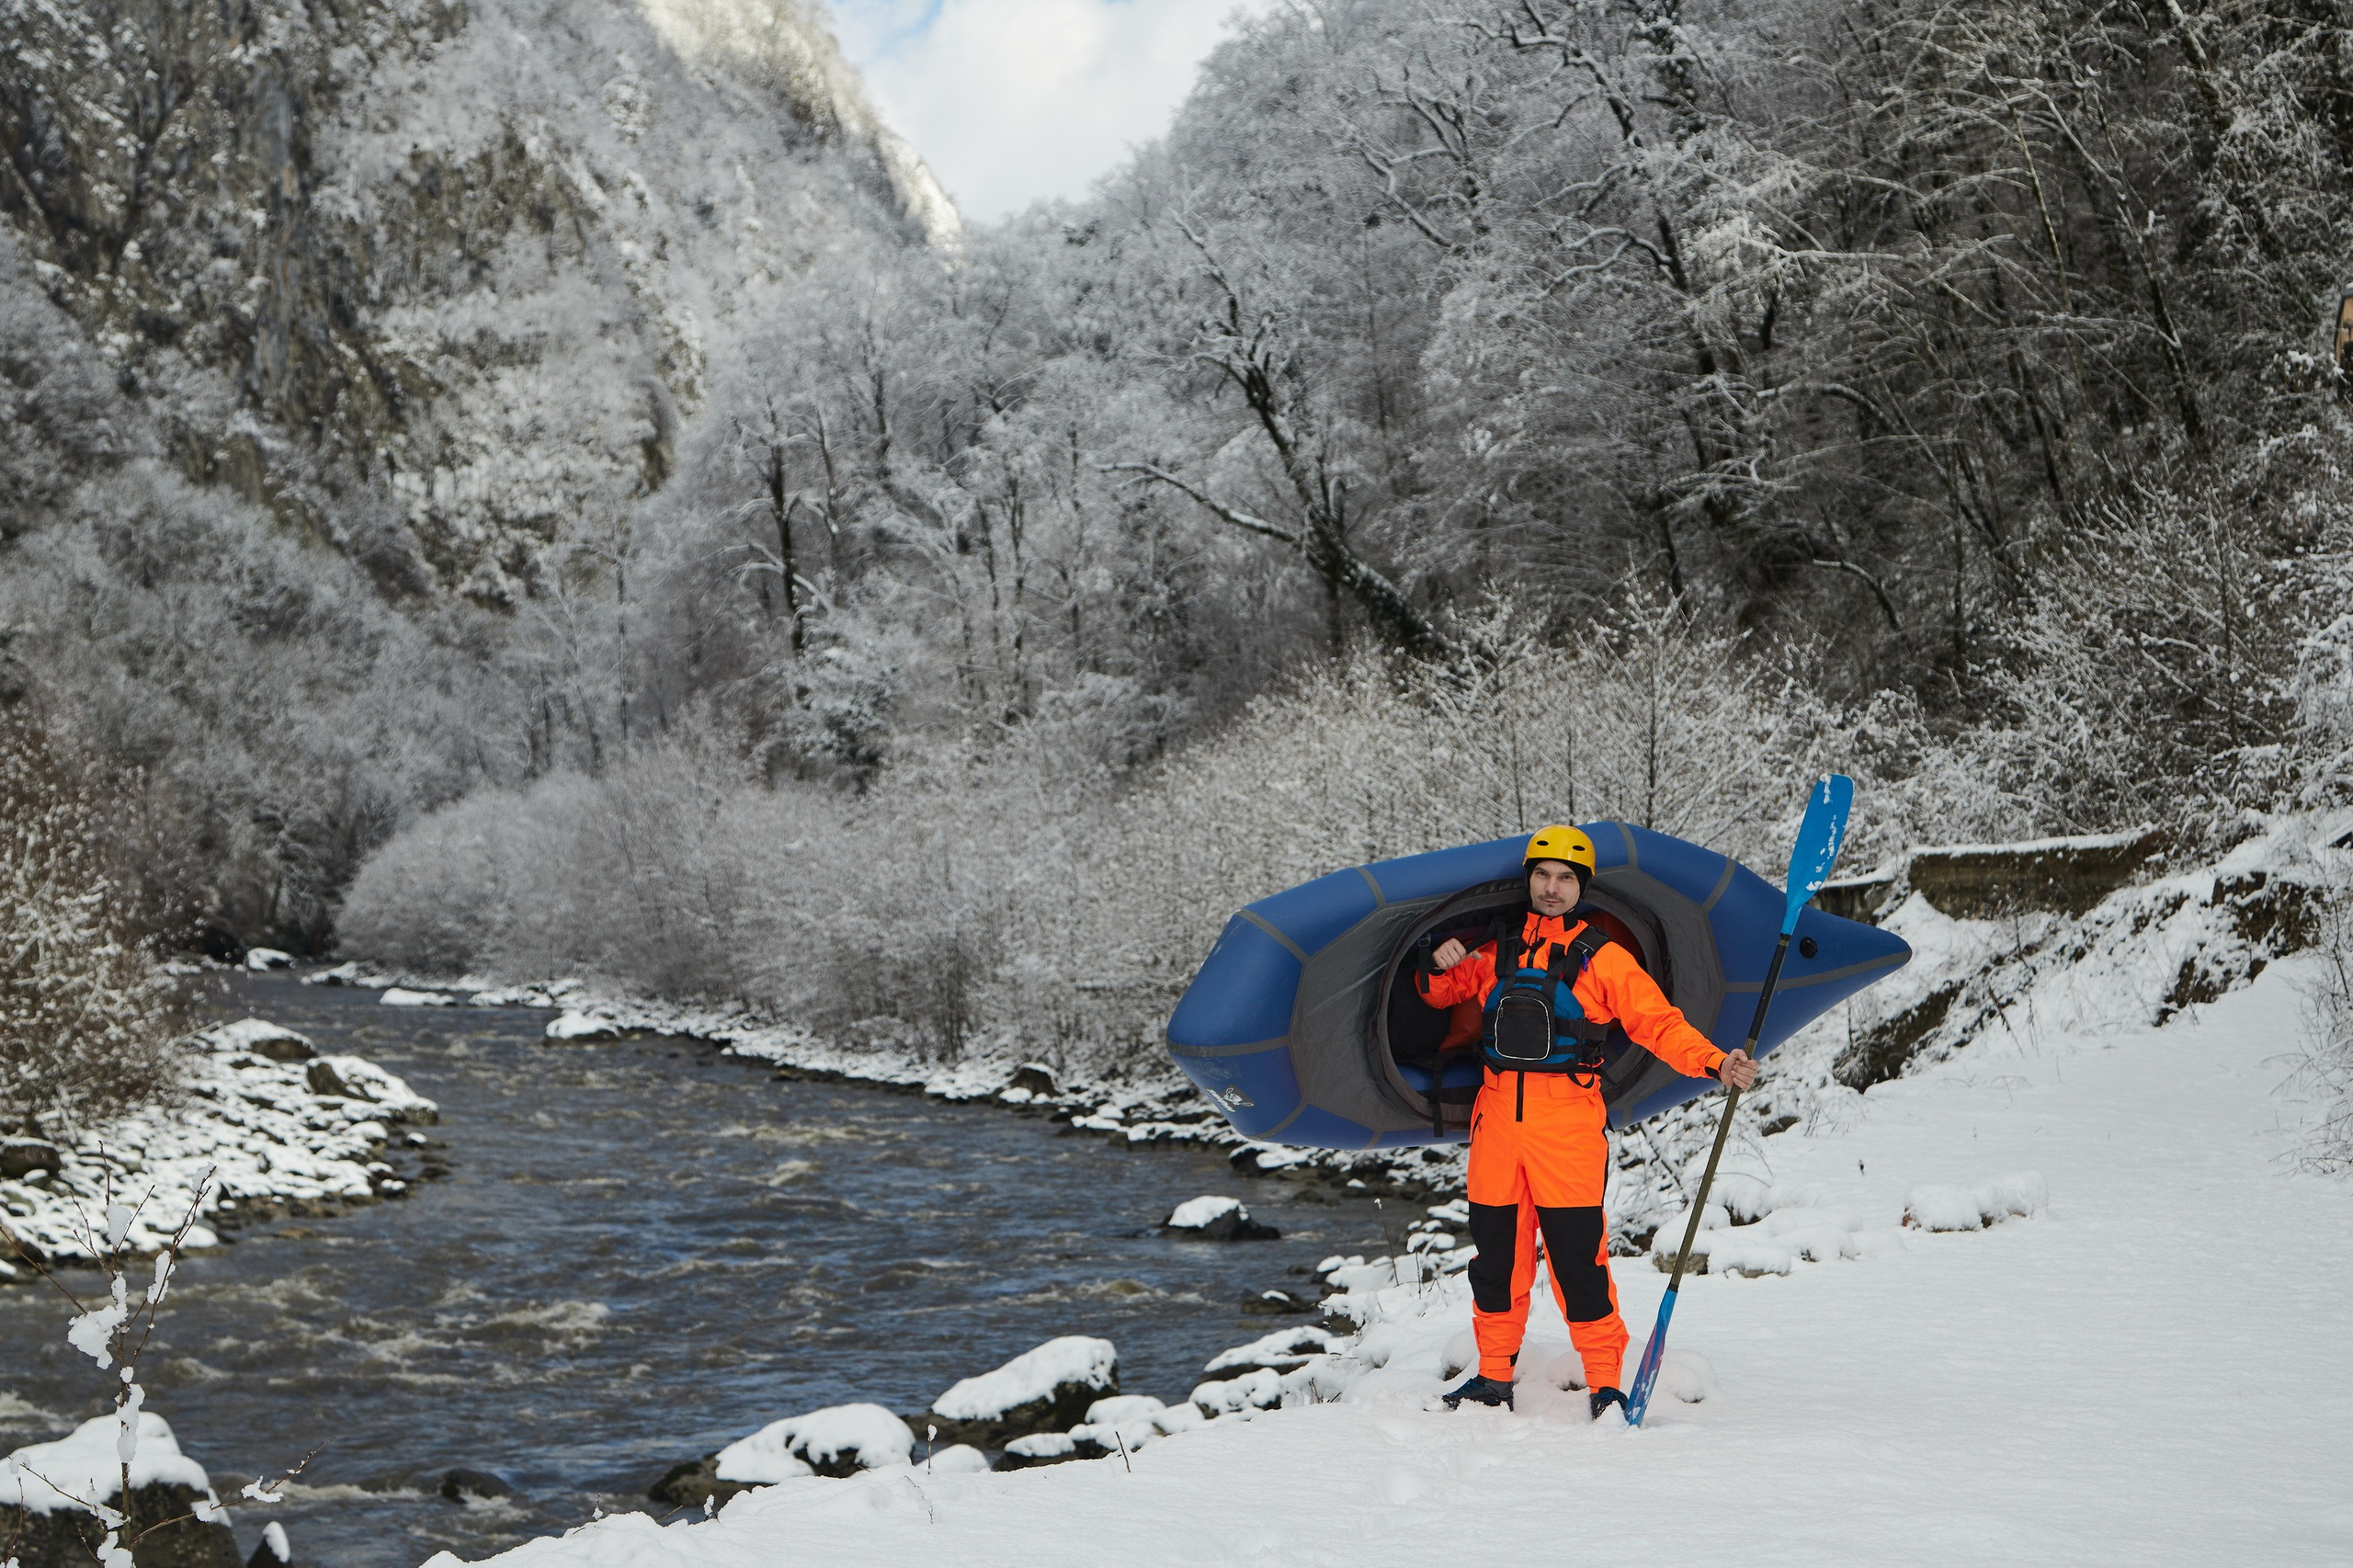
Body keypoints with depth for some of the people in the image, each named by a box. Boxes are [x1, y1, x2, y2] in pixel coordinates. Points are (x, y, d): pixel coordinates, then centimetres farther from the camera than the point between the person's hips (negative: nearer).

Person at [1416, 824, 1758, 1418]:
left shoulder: (1602, 959, 2)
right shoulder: (1496, 951, 13)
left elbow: (1658, 1023, -4)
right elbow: (1440, 993, 25)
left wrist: (1715, 1063, -20)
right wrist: (1440, 965, 1)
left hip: (1568, 1124, -4)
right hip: (1498, 1118, 4)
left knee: (1578, 1257, -7)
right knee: (1495, 1251, 10)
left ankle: (1606, 1384, 3)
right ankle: (1494, 1377, 23)